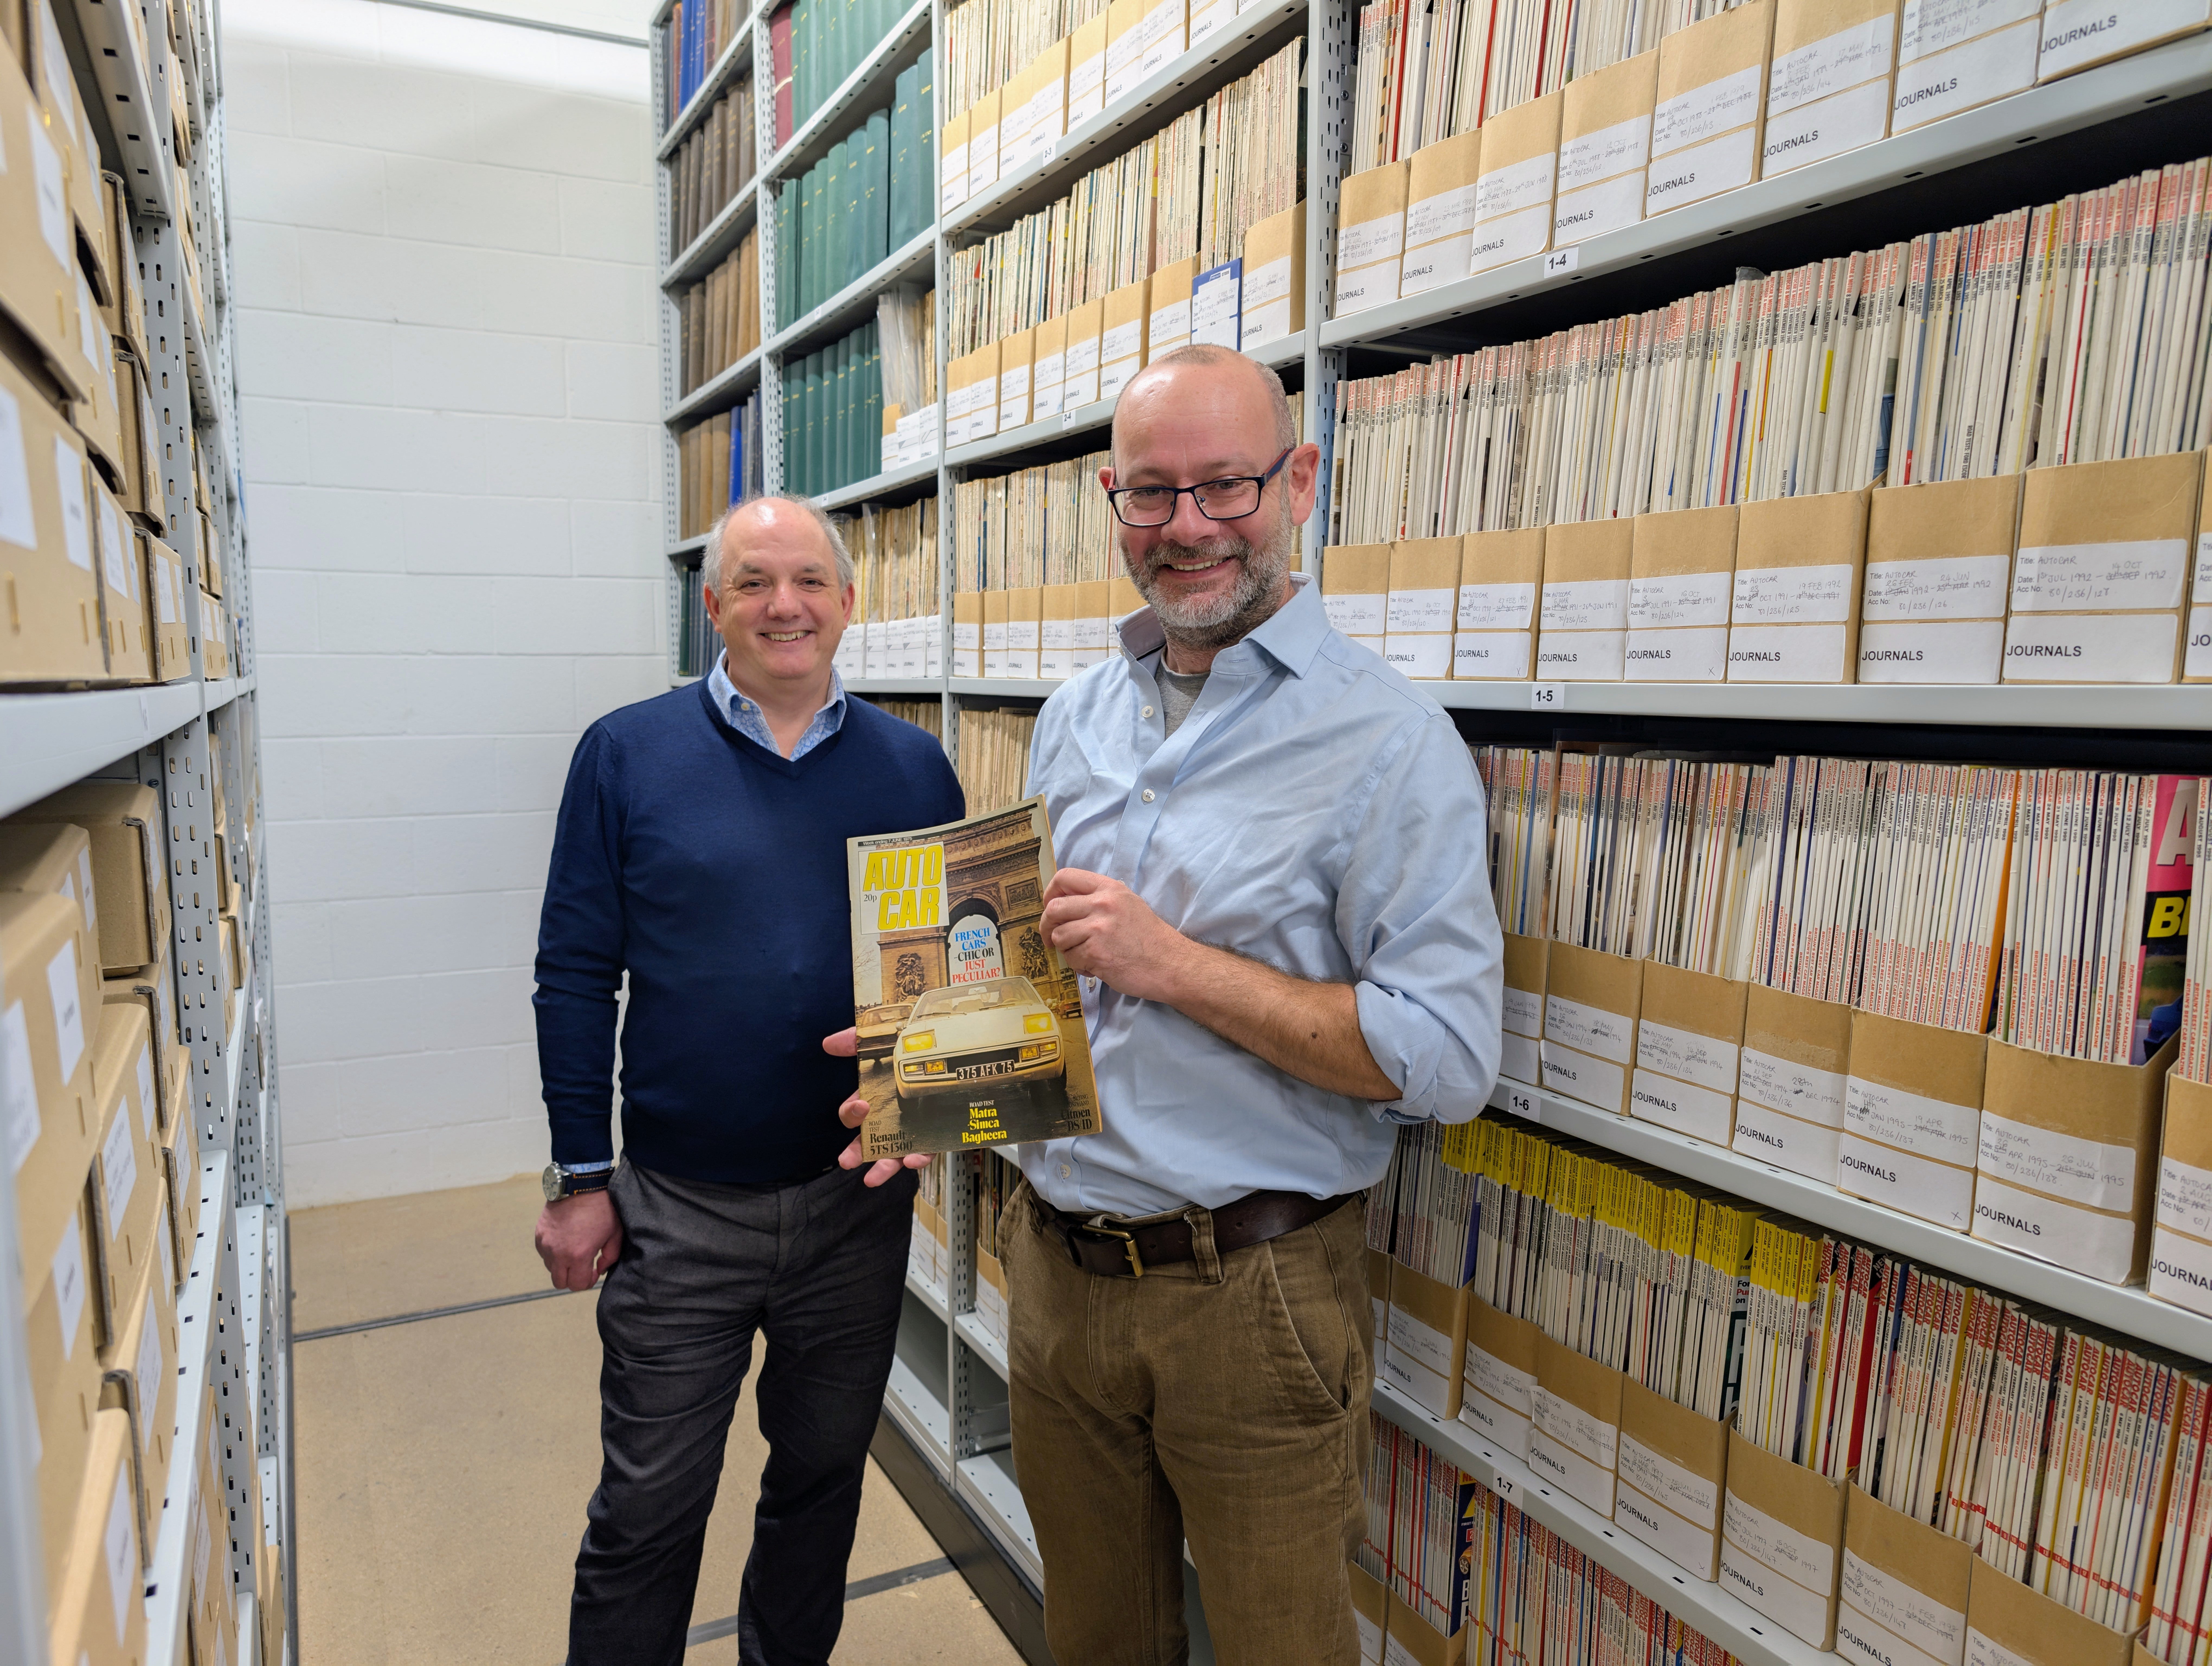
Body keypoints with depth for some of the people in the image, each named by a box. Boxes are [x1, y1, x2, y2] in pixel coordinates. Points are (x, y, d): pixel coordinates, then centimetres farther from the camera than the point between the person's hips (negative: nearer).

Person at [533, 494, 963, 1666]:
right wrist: (581, 1179, -4)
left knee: (823, 1472, 21)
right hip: (677, 1207, -2)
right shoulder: (626, 755, -5)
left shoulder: (913, 767, 0)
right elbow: (576, 976, -4)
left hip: (859, 1202, 3)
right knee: (647, 1511, 11)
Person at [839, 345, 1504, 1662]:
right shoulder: (1074, 720, 6)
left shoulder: (1389, 739, -14)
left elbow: (1448, 1059, -19)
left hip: (1253, 1294, -5)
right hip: (1058, 1269, 6)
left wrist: (1173, 963, -23)